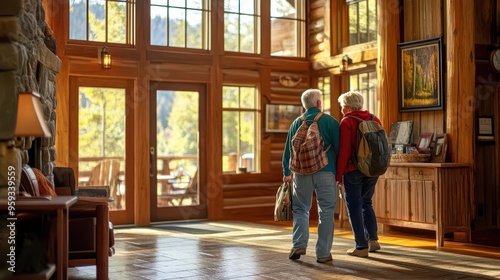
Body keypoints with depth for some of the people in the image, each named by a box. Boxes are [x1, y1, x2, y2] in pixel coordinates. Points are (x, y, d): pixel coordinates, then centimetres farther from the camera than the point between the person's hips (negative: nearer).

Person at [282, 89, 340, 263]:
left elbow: (288, 149, 10)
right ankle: (323, 253, 5)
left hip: (302, 172, 2)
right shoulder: (330, 121, 0)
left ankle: (299, 245, 0)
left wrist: (287, 173, 19)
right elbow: (339, 148, -1)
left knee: (300, 209, 14)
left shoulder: (297, 123, 7)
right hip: (326, 172, -2)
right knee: (326, 211, 4)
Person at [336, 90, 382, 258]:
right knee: (366, 203, 22)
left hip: (354, 170, -6)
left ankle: (361, 247, 3)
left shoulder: (347, 122, -10)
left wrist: (338, 175, -10)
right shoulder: (375, 120, 6)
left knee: (354, 206, 3)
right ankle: (373, 239, 17)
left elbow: (344, 151, -15)